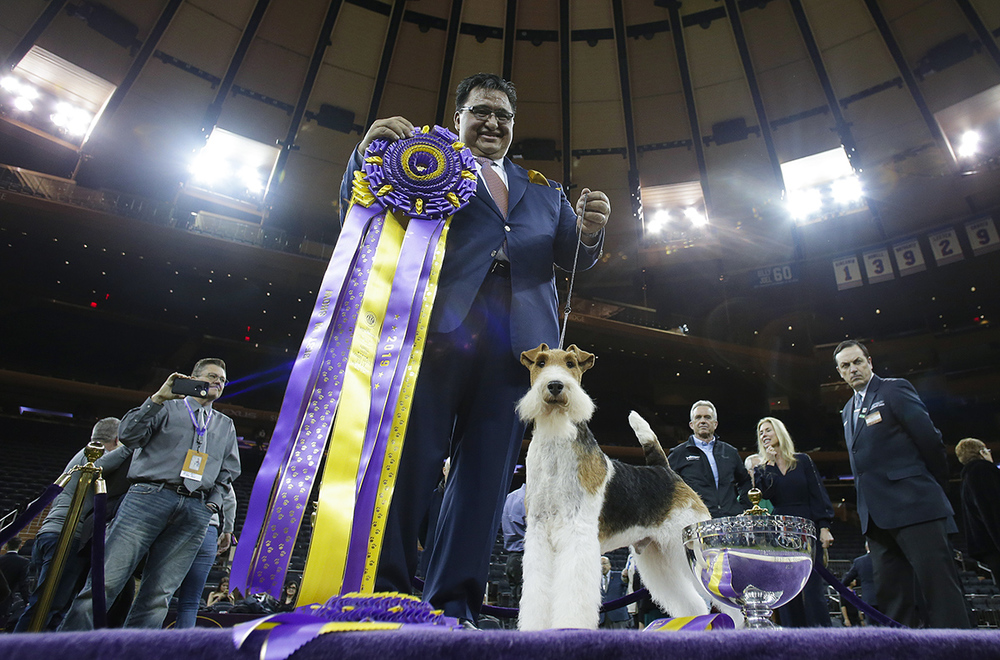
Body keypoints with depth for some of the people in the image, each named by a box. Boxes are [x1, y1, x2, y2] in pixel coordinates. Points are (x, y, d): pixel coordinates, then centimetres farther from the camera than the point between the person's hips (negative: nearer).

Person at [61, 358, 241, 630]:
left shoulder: (226, 425, 25)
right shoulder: (167, 407, 17)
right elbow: (128, 435, 3)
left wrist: (214, 500, 10)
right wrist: (157, 398, -7)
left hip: (196, 511, 2)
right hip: (149, 497, -2)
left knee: (158, 595, -3)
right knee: (103, 583, -10)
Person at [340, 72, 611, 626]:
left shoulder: (544, 191, 28)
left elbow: (574, 258, 20)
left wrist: (589, 229, -3)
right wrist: (368, 153, -6)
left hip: (517, 345, 3)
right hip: (439, 329, -2)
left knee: (485, 476, 0)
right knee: (408, 462, -6)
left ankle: (453, 607, 7)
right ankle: (383, 596, 5)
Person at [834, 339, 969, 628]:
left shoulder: (895, 389, -1)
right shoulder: (848, 410, 20)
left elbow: (930, 438, -5)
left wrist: (935, 487, 3)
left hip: (913, 506, -7)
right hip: (876, 515, 7)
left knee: (939, 589, -5)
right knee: (891, 597, 7)